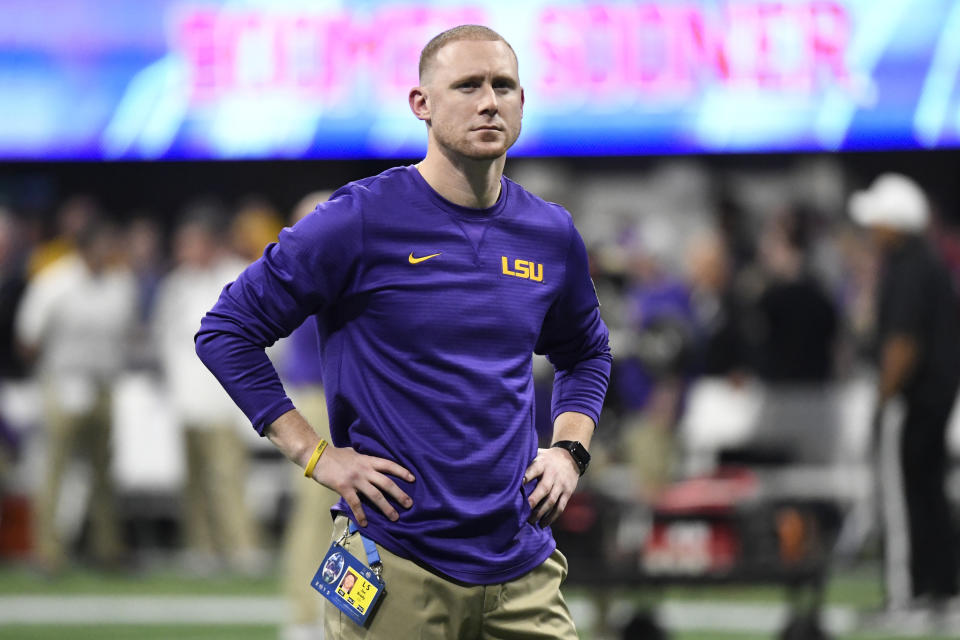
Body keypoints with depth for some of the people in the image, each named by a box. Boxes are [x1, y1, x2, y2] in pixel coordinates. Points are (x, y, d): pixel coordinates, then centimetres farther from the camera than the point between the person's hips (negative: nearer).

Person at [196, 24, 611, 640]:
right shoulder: (362, 220, -7)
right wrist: (315, 455, -8)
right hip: (395, 566, -4)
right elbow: (227, 330, -4)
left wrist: (570, 450, 11)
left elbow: (585, 352, 29)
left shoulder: (551, 235, 9)